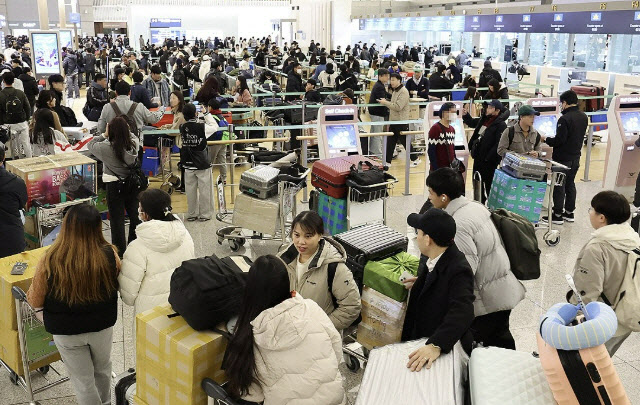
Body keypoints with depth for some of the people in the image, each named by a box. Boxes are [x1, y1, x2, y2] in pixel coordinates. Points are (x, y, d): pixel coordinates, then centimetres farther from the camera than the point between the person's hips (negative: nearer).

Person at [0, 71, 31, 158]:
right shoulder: (21, 93, -2)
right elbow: (28, 108, 3)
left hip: (8, 124, -1)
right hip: (22, 123, 1)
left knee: (13, 146, 8)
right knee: (26, 144, 8)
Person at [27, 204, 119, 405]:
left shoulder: (50, 261, -26)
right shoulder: (109, 254, -23)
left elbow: (35, 302, -11)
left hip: (66, 332, -2)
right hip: (102, 327, 2)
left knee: (82, 379, 20)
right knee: (102, 369, 30)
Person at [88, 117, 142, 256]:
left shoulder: (106, 147, -18)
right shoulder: (134, 144, -9)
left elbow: (90, 145, 2)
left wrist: (104, 135, 4)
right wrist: (125, 129, 8)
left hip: (114, 186, -4)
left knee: (117, 219, 5)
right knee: (135, 215, 17)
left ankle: (120, 251, 12)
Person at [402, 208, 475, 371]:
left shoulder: (459, 270, -29)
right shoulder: (432, 259, -2)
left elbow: (461, 312, -41)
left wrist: (436, 345, -51)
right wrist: (420, 283, 8)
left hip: (448, 349, -8)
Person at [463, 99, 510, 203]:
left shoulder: (501, 125, -18)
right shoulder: (484, 119, 9)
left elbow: (499, 145, -25)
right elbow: (472, 123, 29)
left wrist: (488, 158, -26)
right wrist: (465, 115, 12)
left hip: (489, 160, -9)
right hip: (478, 157, 9)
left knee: (489, 184, 0)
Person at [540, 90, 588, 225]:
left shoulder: (564, 119, -22)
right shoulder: (584, 117, 5)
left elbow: (559, 140, -22)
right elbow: (580, 136, 13)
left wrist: (546, 139, -7)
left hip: (563, 158, -8)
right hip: (576, 156, 8)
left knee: (559, 186, 1)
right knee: (570, 184, 17)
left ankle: (558, 215, 8)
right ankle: (569, 212, 26)